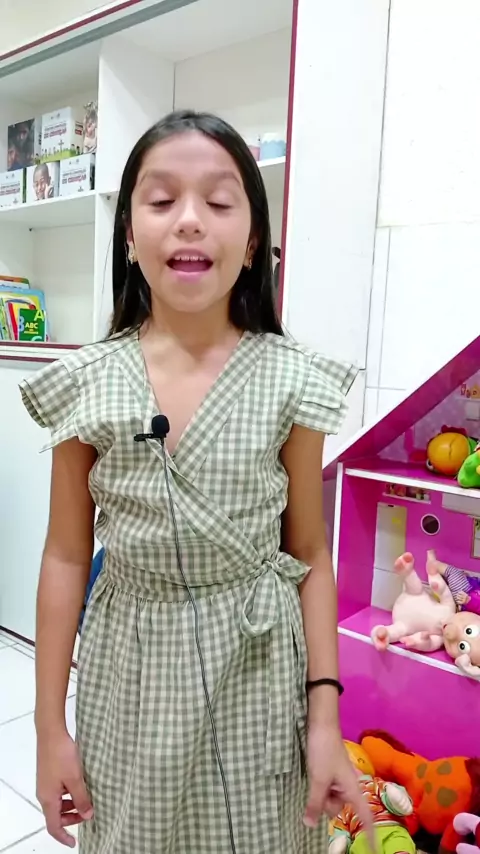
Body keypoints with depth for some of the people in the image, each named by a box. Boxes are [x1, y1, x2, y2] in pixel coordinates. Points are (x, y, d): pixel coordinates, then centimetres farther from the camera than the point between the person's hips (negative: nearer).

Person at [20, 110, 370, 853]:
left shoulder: (291, 381, -9)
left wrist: (325, 716, -5)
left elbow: (311, 557, -3)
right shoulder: (87, 384, -7)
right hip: (131, 677, 1)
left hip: (257, 674, 0)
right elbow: (67, 558, -1)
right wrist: (51, 723, 2)